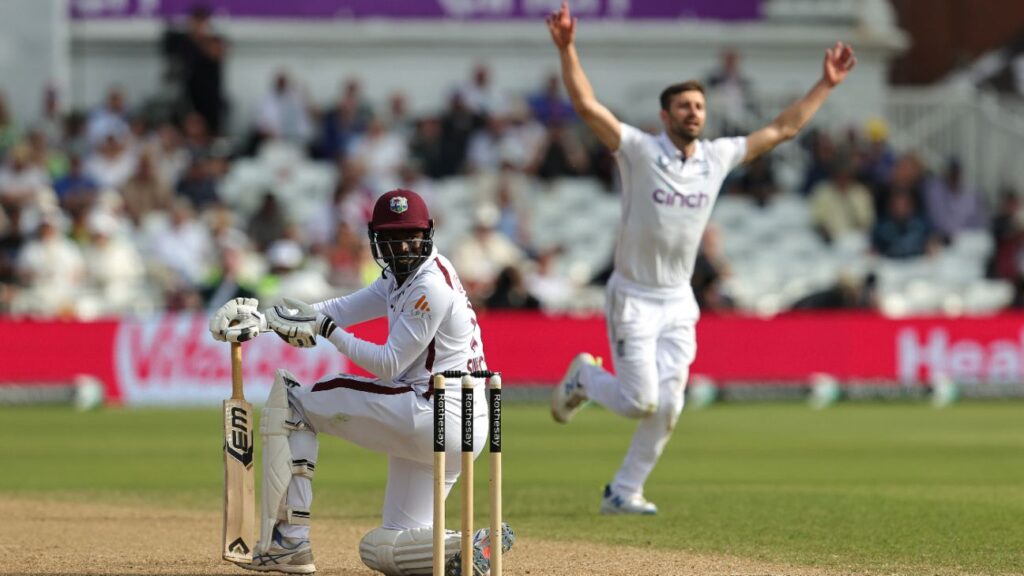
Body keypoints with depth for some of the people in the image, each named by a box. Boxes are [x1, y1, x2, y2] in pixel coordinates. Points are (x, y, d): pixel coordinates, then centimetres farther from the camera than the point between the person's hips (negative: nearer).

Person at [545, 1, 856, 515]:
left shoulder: (719, 158, 3)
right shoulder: (639, 151, -10)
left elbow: (783, 129, 11)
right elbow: (586, 104, -21)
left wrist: (826, 84, 8)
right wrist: (566, 49, -34)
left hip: (678, 303, 5)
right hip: (633, 297, -5)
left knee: (667, 406, -1)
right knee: (641, 400, -10)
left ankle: (624, 492, 13)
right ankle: (584, 378, 22)